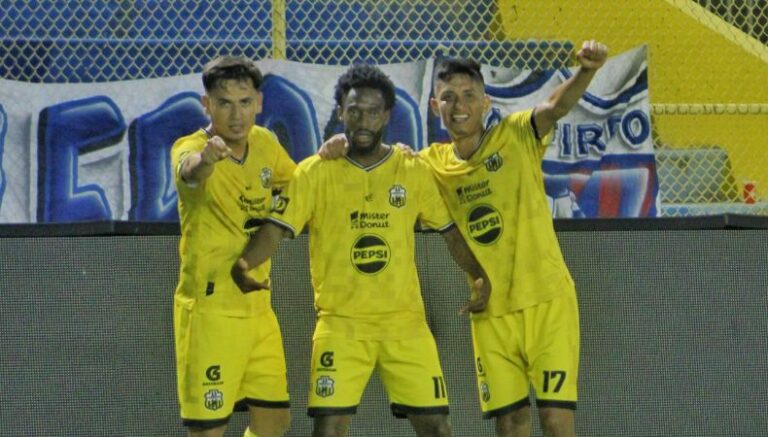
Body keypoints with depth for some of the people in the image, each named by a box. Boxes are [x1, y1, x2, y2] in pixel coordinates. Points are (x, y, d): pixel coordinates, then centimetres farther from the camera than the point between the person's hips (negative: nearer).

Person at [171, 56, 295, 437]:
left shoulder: (264, 143, 3)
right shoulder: (190, 148, -17)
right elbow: (189, 171, -43)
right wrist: (205, 157, -66)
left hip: (258, 307, 7)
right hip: (209, 309, -7)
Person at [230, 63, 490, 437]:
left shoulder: (414, 172, 6)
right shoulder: (315, 172, -1)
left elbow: (450, 231, 11)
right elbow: (277, 228, -8)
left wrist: (479, 277, -5)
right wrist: (242, 264, -26)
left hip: (405, 320, 2)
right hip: (340, 322, -2)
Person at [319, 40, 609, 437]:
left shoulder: (516, 137, -7)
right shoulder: (433, 164, 5)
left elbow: (557, 106, -23)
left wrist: (586, 71, -44)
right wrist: (343, 147, -11)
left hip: (547, 301, -4)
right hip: (490, 314, 4)